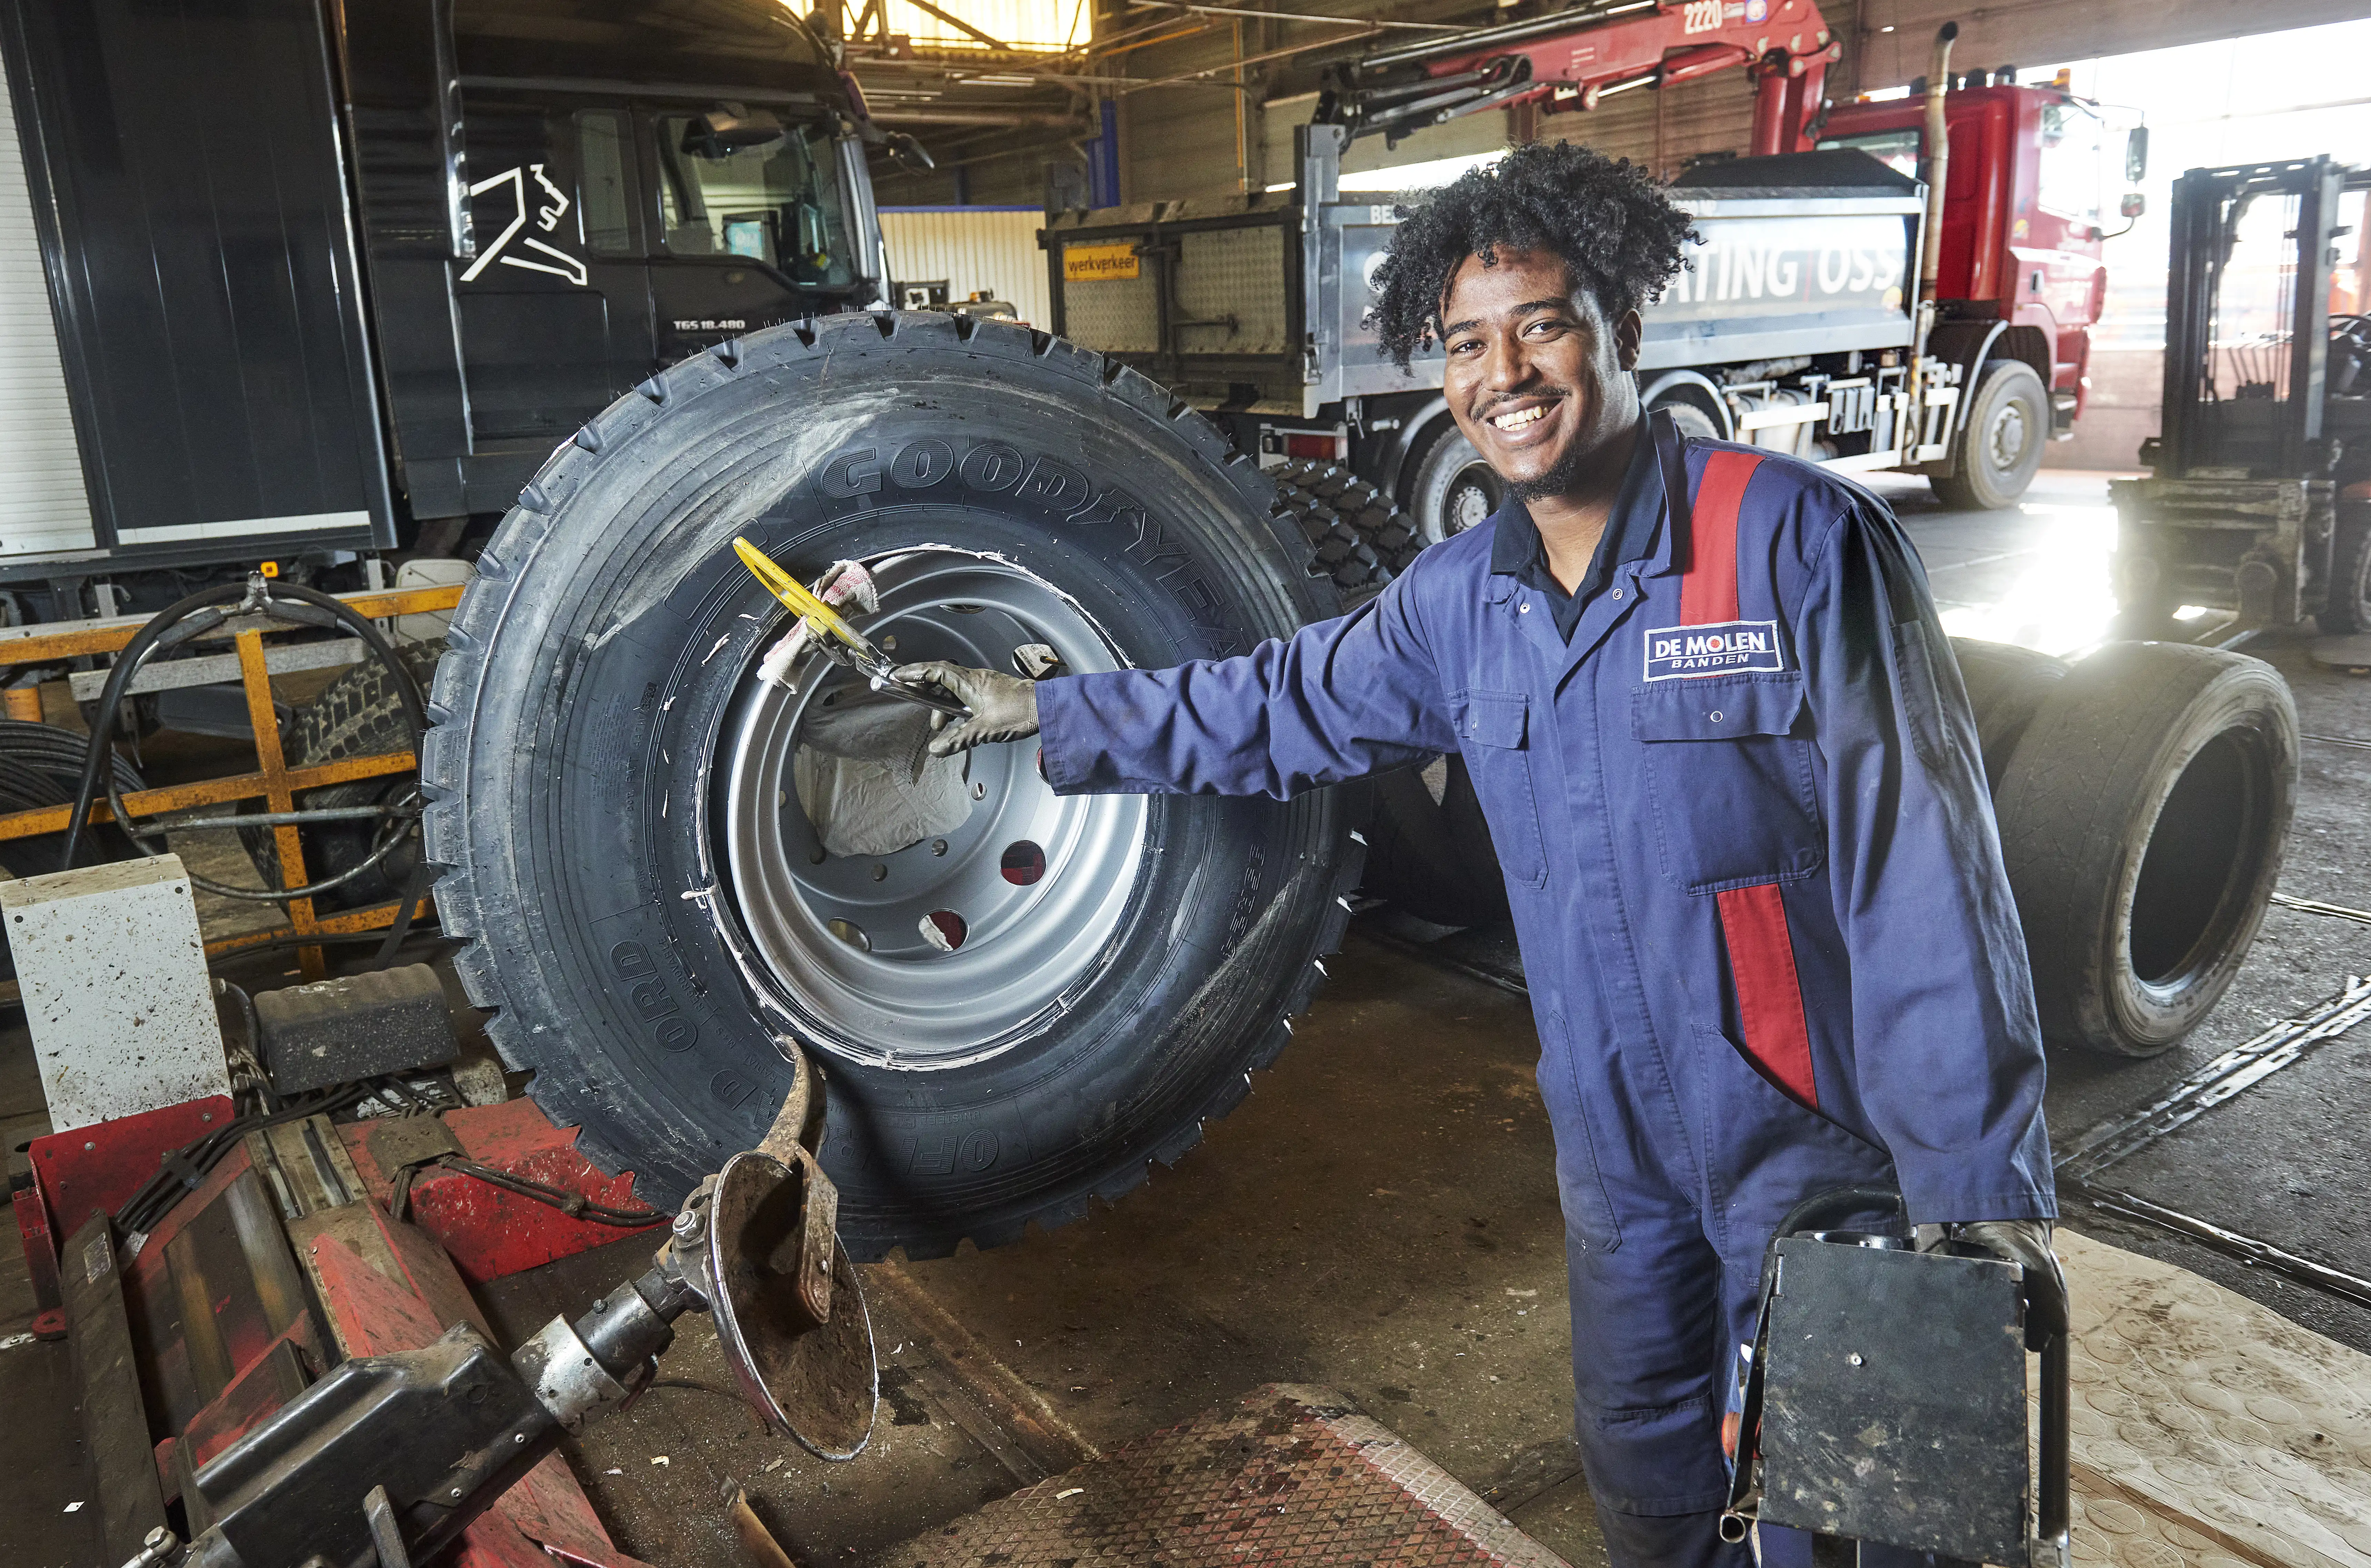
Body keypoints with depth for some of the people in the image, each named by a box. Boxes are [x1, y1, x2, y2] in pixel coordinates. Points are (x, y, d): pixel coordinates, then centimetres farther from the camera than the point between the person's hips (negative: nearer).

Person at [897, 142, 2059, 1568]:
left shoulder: (1799, 539, -18)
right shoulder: (1459, 599, 1)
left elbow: (1923, 867, -20)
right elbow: (1282, 709, 15)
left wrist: (1981, 1178, -20)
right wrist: (1049, 711, 17)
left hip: (1814, 1145, -5)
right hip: (1616, 1148, 6)